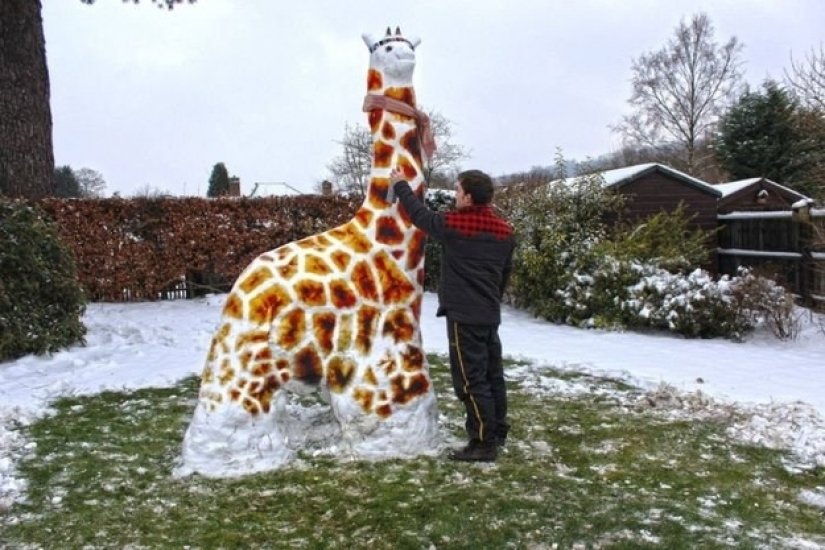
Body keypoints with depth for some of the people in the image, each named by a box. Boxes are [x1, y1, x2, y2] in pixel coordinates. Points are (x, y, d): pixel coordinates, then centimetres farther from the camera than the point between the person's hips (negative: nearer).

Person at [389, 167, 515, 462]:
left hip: (464, 315, -7)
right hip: (490, 314, 8)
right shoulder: (504, 231, 7)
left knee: (471, 380, -4)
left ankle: (484, 443, -1)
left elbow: (419, 214, 4)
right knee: (492, 374, 16)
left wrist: (400, 185, 20)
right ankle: (498, 432, 26)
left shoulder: (453, 224, -12)